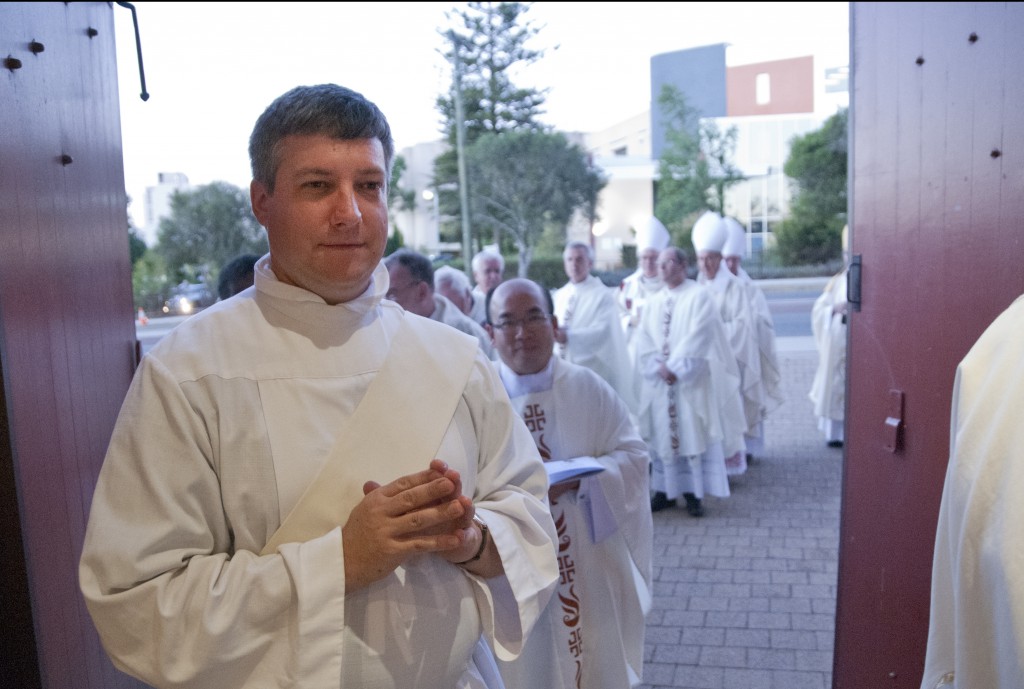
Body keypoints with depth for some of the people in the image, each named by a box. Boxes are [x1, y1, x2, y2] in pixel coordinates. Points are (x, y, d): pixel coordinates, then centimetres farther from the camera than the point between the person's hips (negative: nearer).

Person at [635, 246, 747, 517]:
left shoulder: (699, 296, -3)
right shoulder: (654, 303, 13)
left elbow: (698, 338, -12)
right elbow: (644, 340, 6)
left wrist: (675, 368, -16)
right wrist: (660, 368, -10)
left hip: (691, 381, -5)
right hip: (660, 383, 5)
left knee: (692, 433, -1)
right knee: (662, 434, 6)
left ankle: (694, 493, 7)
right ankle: (665, 491, 13)